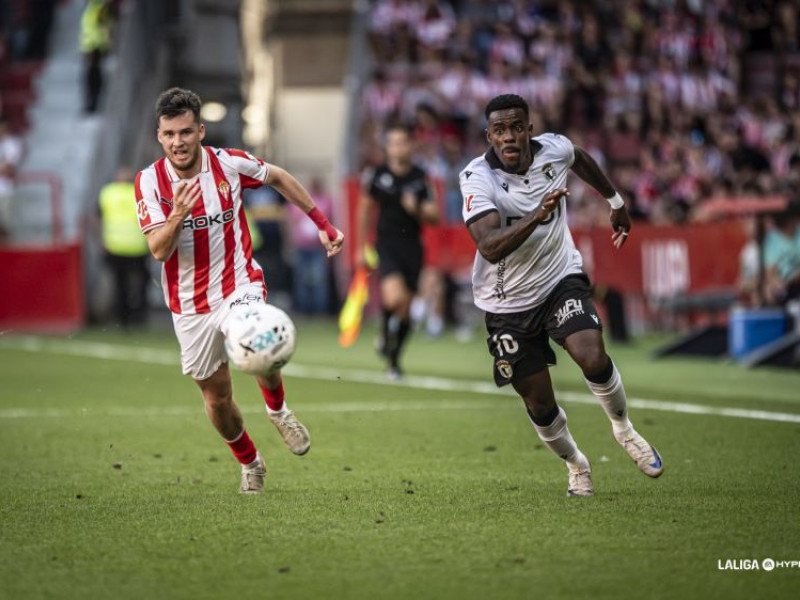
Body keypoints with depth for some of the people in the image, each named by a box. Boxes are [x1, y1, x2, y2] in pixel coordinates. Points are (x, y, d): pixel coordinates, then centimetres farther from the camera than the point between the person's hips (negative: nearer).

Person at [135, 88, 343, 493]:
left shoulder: (228, 163, -10)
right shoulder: (150, 181, -10)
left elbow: (279, 178, 10)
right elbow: (159, 250, -18)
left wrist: (322, 225, 14)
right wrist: (178, 215, -37)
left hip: (239, 285, -2)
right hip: (190, 304, 2)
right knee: (216, 396, 9)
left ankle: (277, 409, 2)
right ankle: (249, 463, 37)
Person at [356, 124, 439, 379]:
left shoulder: (421, 178, 0)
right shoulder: (376, 175, -1)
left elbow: (434, 217, 3)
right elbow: (365, 210, 11)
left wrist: (418, 210, -19)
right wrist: (361, 248, 13)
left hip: (412, 248, 2)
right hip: (386, 245, -2)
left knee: (405, 309, 6)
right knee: (394, 298, -25)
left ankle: (394, 359, 26)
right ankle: (386, 334, 5)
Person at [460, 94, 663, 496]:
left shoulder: (554, 149, -11)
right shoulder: (477, 178, -23)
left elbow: (581, 159, 17)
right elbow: (490, 248, -38)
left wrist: (615, 202, 29)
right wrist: (536, 216, -50)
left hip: (561, 280, 1)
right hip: (509, 301, -1)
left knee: (592, 358, -25)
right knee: (539, 403, 4)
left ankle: (623, 428, 4)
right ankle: (575, 465, 33)